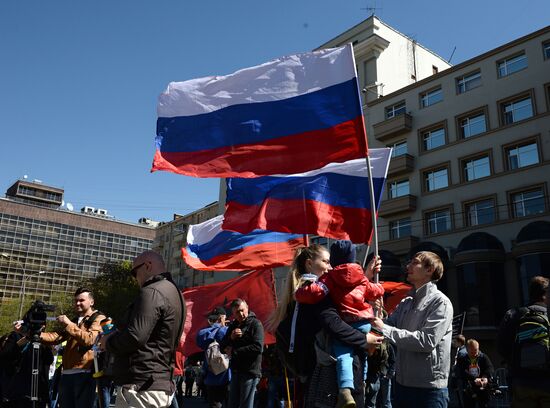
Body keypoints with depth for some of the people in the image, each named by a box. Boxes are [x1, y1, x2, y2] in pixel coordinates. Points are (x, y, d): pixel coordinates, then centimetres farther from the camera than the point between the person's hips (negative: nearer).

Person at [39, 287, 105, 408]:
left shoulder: (98, 319, 1)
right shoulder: (74, 321, 27)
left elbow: (90, 339, -16)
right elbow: (56, 336, 14)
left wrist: (69, 325, -15)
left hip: (85, 374, -8)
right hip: (67, 373, 8)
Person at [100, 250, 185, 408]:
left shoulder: (152, 292, -15)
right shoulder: (174, 292, 16)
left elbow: (134, 337, -24)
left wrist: (108, 342, -4)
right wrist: (117, 335, 13)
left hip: (140, 388, -10)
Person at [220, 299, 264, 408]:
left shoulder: (255, 324, -6)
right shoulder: (233, 325, 15)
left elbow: (258, 347, -19)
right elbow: (222, 347, 13)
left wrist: (234, 352, -12)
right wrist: (231, 337, -9)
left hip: (250, 371, -7)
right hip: (236, 370, 7)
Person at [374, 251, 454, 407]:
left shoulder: (440, 302, -10)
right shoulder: (406, 302, 11)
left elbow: (427, 341, -22)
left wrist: (385, 330, -21)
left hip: (430, 388, -6)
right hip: (402, 383, 6)